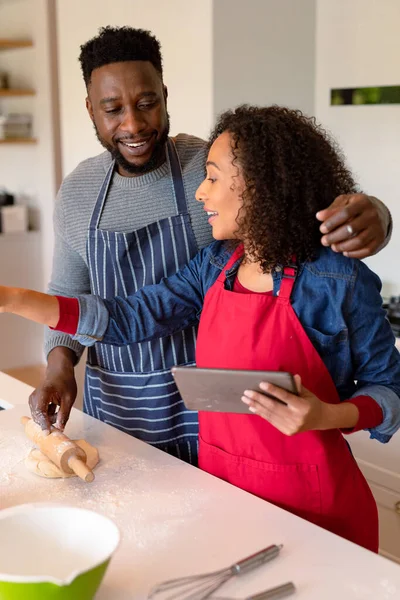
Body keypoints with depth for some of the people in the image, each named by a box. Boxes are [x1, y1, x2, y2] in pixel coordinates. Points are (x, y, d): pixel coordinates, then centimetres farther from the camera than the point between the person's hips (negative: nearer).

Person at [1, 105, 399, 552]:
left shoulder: (339, 282, -16)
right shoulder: (215, 266, 1)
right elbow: (131, 318, -2)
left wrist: (325, 416, -27)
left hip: (309, 505, -5)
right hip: (220, 486, 5)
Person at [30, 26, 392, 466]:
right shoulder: (76, 191, 0)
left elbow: (320, 221, -13)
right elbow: (68, 293, 10)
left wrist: (370, 216, -36)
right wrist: (59, 364, -8)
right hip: (111, 404, 3)